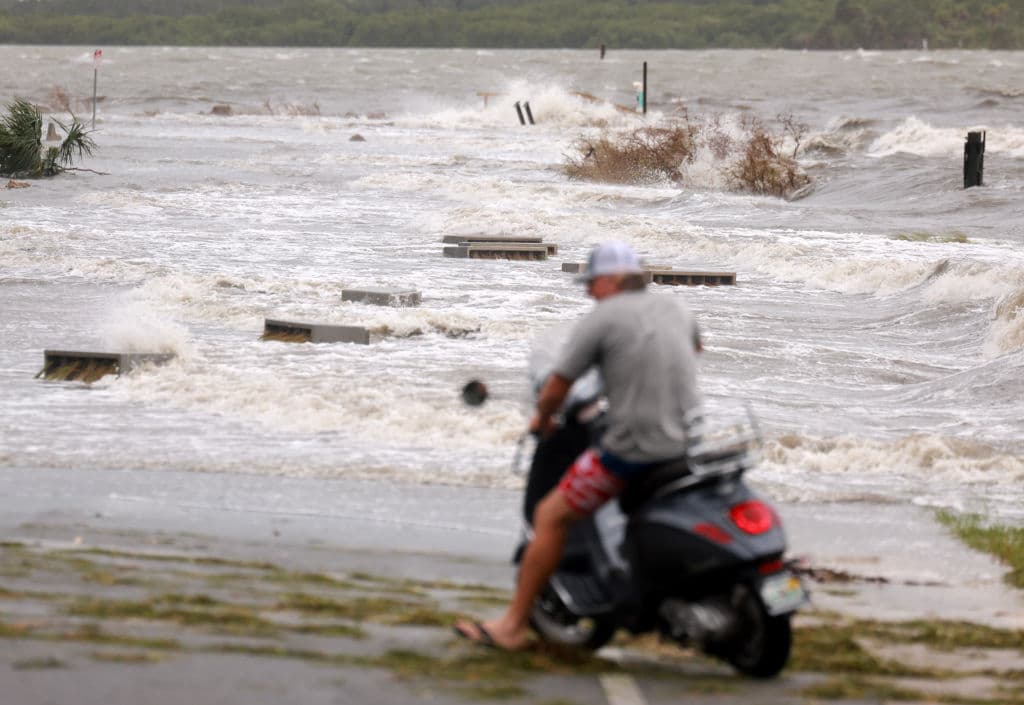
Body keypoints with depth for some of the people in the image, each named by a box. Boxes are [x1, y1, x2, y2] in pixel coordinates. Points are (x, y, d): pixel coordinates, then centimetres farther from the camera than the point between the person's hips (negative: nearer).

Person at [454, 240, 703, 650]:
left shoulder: (600, 319, -5)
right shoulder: (676, 309, 13)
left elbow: (557, 387, -3)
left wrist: (541, 419, 18)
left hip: (633, 447, -7)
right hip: (686, 444, 7)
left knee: (551, 517, 4)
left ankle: (513, 626, 5)